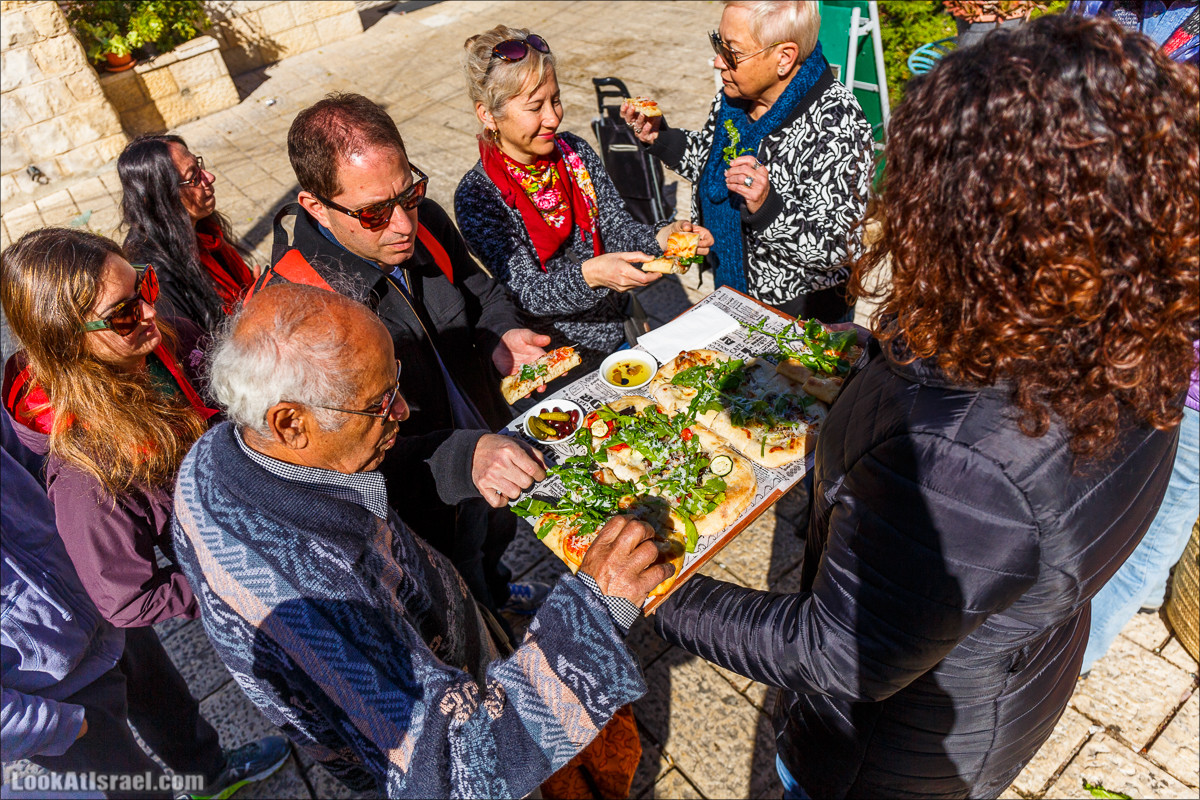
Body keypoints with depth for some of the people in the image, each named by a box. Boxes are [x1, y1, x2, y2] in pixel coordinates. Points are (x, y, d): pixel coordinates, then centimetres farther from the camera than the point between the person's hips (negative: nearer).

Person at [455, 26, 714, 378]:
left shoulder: (574, 151, 1)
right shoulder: (477, 196, -15)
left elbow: (616, 226, 1)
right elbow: (528, 293, -20)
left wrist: (660, 239, -21)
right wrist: (590, 275, -39)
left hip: (622, 332, 5)